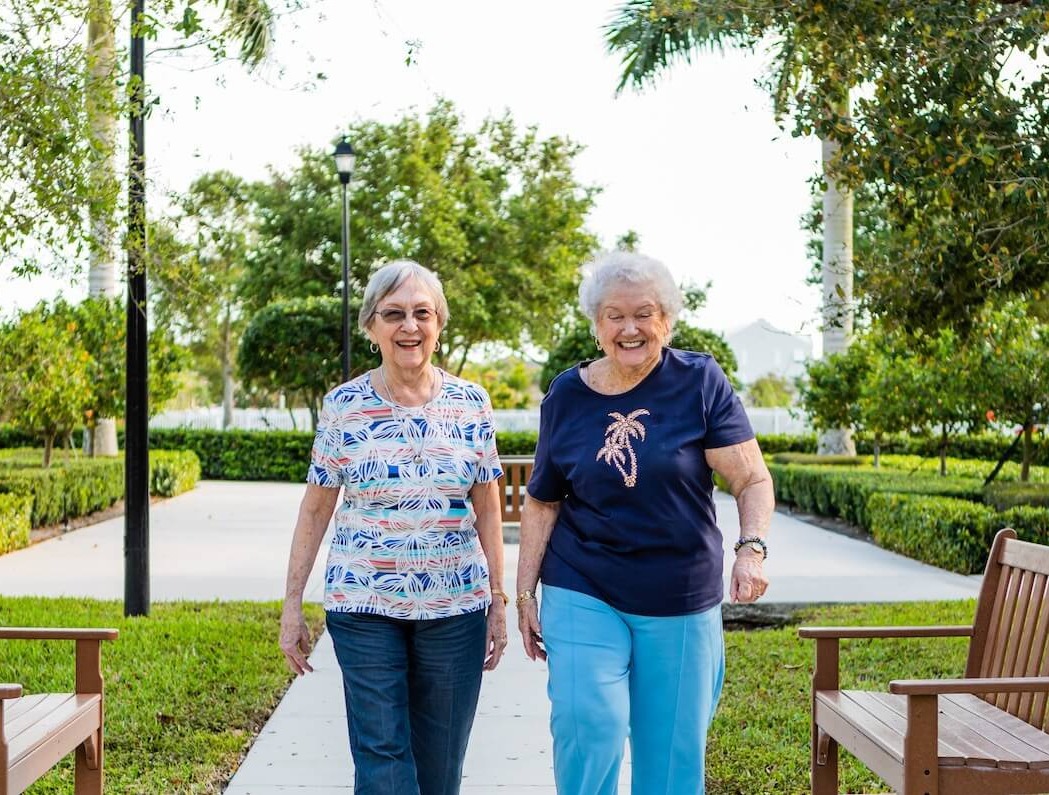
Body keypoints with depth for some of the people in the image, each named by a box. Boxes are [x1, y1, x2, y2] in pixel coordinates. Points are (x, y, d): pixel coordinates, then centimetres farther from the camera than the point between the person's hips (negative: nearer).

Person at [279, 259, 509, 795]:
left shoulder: (472, 403, 3)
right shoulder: (343, 406, -1)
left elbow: (487, 509, 7)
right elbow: (315, 509, 3)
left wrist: (498, 601, 5)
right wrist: (292, 604, 1)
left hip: (455, 606, 2)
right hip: (363, 608, -1)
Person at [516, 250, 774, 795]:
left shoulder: (700, 381, -5)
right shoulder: (566, 396, 1)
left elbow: (752, 479, -8)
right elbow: (542, 503, 8)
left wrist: (751, 547, -25)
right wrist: (525, 594, 6)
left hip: (681, 601, 0)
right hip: (583, 595, 1)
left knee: (673, 746, 6)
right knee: (587, 724, -14)